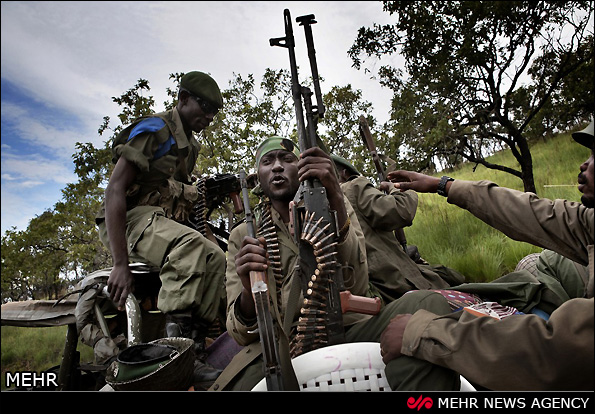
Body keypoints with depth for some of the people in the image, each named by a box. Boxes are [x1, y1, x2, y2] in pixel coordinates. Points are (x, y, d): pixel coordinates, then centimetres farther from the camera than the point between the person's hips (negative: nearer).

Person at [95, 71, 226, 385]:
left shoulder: (191, 145, 19)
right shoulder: (154, 129, -7)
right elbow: (115, 190, -18)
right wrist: (120, 263, -25)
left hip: (164, 222, 9)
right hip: (133, 218, -8)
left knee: (216, 259, -10)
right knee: (192, 245, -35)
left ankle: (195, 341, -11)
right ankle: (177, 340, -34)